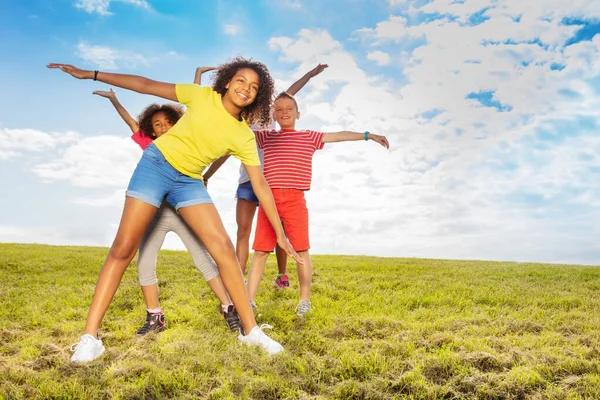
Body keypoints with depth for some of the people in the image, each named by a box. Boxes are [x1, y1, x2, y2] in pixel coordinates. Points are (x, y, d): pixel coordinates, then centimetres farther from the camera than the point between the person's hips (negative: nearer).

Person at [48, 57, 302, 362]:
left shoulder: (245, 137, -4)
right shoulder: (203, 96, -7)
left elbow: (260, 185, -5)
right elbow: (146, 85, -3)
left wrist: (280, 233, -7)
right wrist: (90, 74, -3)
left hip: (189, 181, 2)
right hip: (157, 163, -2)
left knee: (224, 248, -12)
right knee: (123, 248, -7)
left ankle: (250, 330, -3)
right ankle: (90, 336, 0)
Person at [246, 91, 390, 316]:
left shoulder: (309, 137, 15)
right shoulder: (266, 137, 17)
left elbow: (340, 136, 17)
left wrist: (368, 135, 17)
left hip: (295, 200, -1)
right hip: (269, 199, 1)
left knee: (301, 250, -1)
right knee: (260, 250, 0)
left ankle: (305, 300, 10)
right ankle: (249, 300, 4)